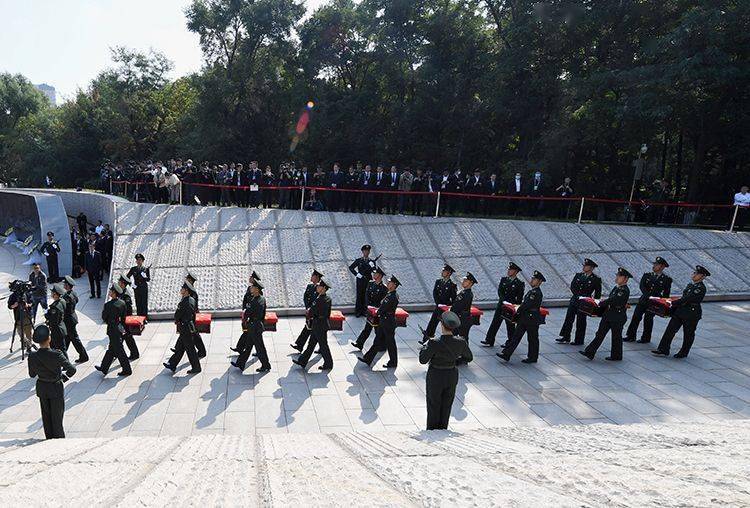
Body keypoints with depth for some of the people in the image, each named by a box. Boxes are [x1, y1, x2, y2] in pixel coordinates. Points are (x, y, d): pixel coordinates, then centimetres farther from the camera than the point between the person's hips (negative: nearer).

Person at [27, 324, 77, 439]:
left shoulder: (32, 356, -16)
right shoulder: (56, 354, -27)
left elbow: (32, 374, -1)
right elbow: (72, 369, -24)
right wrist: (65, 376, -4)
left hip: (42, 388, 4)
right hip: (56, 388, -4)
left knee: (46, 416, 21)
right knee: (57, 416, 12)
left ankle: (49, 438, 35)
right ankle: (59, 438, 22)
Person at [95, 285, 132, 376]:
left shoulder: (108, 305, -22)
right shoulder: (122, 303, -1)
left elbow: (104, 317, -12)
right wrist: (122, 327, 14)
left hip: (113, 330, -8)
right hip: (120, 329, 8)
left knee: (119, 351, 2)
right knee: (111, 349, 19)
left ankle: (127, 370, 9)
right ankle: (104, 368, 31)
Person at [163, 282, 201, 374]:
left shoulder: (184, 303, -25)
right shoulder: (192, 300, 4)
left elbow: (177, 315, -19)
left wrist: (177, 321, 0)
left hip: (186, 330, -9)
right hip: (190, 327, 9)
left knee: (190, 349, 2)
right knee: (179, 347, 17)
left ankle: (196, 368, 13)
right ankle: (172, 365, 28)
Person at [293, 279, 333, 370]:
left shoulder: (321, 300, -26)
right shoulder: (327, 298, 3)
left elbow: (311, 312, -22)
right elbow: (328, 313, 12)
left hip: (320, 326, -10)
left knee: (323, 346, 5)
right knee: (311, 344, 16)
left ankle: (328, 364, 20)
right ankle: (302, 361, 26)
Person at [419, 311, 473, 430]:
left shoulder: (434, 343, -27)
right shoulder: (460, 343, -15)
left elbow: (422, 360, -19)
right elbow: (469, 358, 1)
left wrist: (425, 345, -6)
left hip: (435, 377, -3)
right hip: (452, 376, 4)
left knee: (433, 406, 15)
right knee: (446, 406, 21)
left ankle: (432, 430, 26)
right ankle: (443, 429, 34)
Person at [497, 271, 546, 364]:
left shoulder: (537, 293, -18)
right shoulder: (531, 291, 12)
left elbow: (527, 305, -21)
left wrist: (518, 310, -9)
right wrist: (519, 309, 3)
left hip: (532, 319, -9)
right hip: (524, 318, 10)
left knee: (532, 339, 6)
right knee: (516, 336, 6)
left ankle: (532, 358, 19)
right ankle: (506, 354, 7)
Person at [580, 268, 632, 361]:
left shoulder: (625, 290, -18)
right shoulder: (616, 288, 10)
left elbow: (613, 300, -22)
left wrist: (601, 303, -12)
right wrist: (604, 302, 1)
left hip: (618, 317, -9)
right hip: (608, 314, 9)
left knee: (616, 337, 5)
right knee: (600, 333, 6)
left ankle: (616, 356, 21)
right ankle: (590, 353, 5)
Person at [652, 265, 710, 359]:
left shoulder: (701, 288, -16)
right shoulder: (690, 285, 11)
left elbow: (687, 298, -23)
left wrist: (673, 303, -23)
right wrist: (674, 305, 10)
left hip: (692, 313, -8)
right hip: (680, 310, 8)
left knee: (688, 334, 8)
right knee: (670, 329, 1)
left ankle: (683, 353, 22)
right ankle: (663, 350, 3)